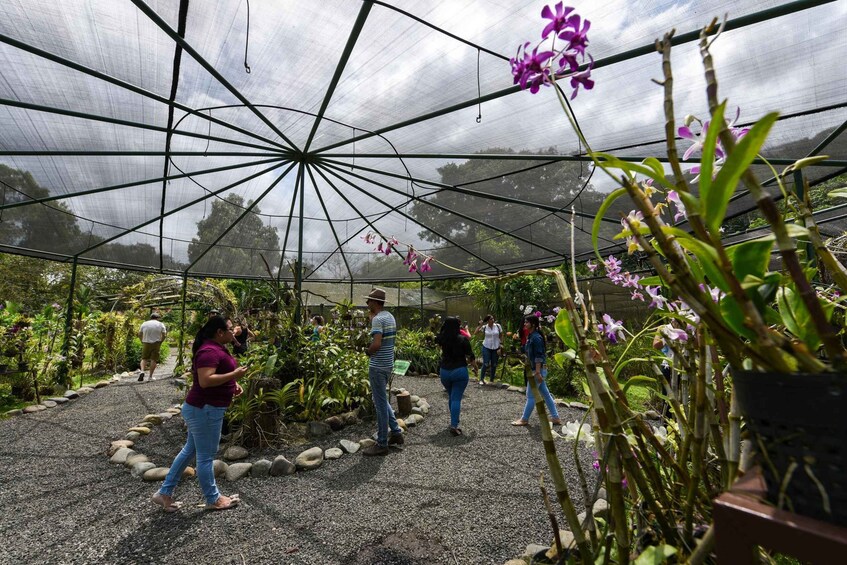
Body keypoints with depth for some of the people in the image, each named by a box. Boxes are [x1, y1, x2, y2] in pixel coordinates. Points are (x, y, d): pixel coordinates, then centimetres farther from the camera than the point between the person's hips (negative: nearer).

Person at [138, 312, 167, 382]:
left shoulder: (144, 324, 6)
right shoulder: (160, 324, 1)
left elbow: (139, 334, 5)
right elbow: (164, 335, -5)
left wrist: (142, 341, 15)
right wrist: (160, 342, 7)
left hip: (146, 344, 2)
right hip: (156, 344, -2)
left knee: (144, 358, 14)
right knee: (154, 359, 2)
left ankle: (142, 371, -8)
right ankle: (150, 376, 3)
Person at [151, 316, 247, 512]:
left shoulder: (217, 348, 9)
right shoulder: (209, 351, -23)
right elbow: (205, 381, -31)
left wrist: (233, 383, 6)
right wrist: (234, 374, -26)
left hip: (202, 408, 10)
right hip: (204, 410, -10)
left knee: (190, 450, 21)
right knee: (206, 456, 6)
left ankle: (164, 493, 34)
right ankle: (213, 499, 21)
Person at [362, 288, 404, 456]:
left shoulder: (378, 319, -18)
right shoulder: (390, 316, 10)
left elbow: (376, 344, -29)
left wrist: (368, 352, -8)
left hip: (378, 366, -9)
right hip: (388, 364, 9)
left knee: (380, 404, 1)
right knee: (383, 400, 22)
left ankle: (382, 444, 13)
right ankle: (396, 432, 28)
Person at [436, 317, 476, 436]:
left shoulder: (442, 338, -1)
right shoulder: (463, 339, -11)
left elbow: (437, 338, 24)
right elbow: (470, 356, -5)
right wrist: (475, 365, 11)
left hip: (444, 371, 4)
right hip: (460, 371, -4)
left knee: (451, 397, 22)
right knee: (456, 399, -3)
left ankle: (454, 420, 33)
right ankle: (454, 426, -9)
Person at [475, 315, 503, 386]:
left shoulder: (498, 326, -4)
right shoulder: (484, 327, -6)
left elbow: (501, 336, 3)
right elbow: (475, 333, -11)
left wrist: (501, 345, -3)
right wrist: (480, 324, -14)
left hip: (496, 348, 2)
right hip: (486, 347, -1)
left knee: (494, 365, 8)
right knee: (485, 364, -5)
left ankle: (492, 379, 25)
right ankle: (481, 379, 9)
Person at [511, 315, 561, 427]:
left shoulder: (536, 337, -18)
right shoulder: (530, 336, 12)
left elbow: (539, 356, -22)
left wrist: (537, 372, -24)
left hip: (538, 369, -10)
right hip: (536, 369, 10)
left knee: (530, 395, -1)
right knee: (546, 394, 14)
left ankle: (524, 419, 9)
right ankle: (555, 417, 22)